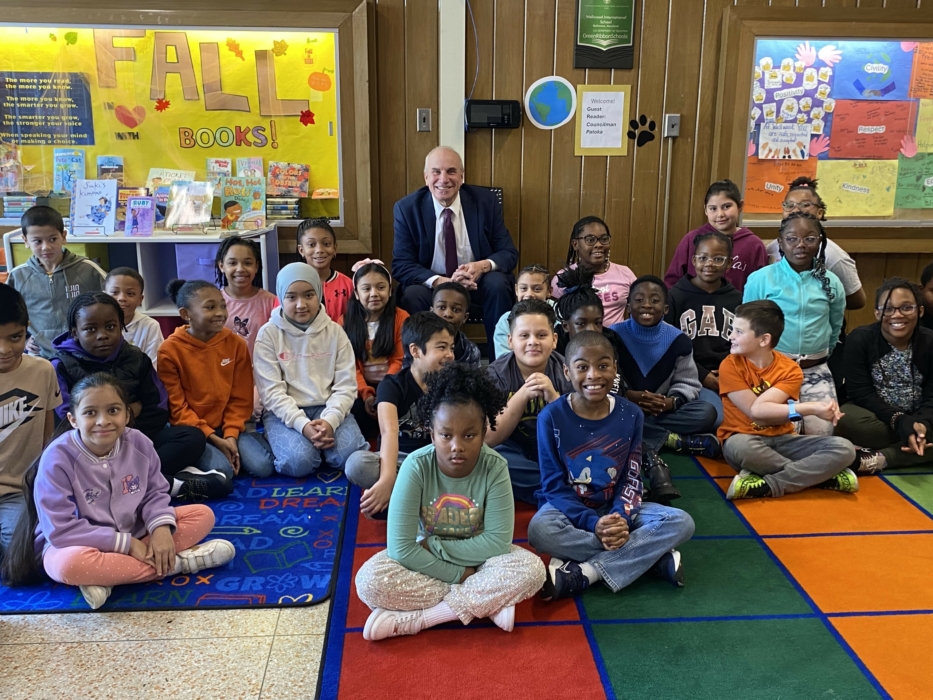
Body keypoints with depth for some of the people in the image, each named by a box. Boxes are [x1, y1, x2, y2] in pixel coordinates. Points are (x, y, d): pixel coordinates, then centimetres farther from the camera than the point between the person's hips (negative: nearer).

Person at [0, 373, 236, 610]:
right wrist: (126, 543, -24)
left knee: (203, 515, -7)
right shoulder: (57, 458, -23)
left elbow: (155, 493, -1)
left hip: (135, 534, 5)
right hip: (77, 544, -4)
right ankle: (177, 562, -22)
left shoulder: (139, 443, -11)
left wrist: (161, 528, -23)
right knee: (70, 563, -41)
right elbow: (60, 530, -24)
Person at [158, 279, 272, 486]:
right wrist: (212, 437, -15)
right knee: (221, 471, -27)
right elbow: (177, 407, -9)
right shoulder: (170, 350, -10)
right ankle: (193, 461, 5)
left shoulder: (236, 343, -1)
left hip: (228, 426, 3)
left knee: (262, 466, -19)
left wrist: (230, 435, -11)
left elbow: (241, 399, 2)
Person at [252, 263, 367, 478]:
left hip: (328, 409, 2)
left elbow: (346, 386, -1)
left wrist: (330, 420, -20)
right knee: (299, 462, -29)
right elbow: (272, 391, -8)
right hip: (284, 412, -1)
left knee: (351, 456, -25)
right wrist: (303, 425, -22)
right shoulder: (268, 334, -2)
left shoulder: (335, 332, 4)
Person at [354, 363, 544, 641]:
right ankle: (488, 603, -21)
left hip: (477, 560, 1)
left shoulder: (494, 467, -20)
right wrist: (460, 575, -24)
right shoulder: (416, 466, -23)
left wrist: (433, 546, -22)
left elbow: (498, 542, -21)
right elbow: (401, 548, -25)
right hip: (427, 562, 0)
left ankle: (410, 617, -23)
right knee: (370, 580, -29)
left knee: (531, 569, -28)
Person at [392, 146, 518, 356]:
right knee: (412, 295, -32)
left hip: (478, 283, 1)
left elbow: (509, 253, -3)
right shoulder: (407, 208, -7)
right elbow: (401, 265, -10)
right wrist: (441, 282, -29)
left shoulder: (486, 201, -5)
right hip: (431, 285, -1)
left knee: (497, 284, -30)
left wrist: (484, 266, -28)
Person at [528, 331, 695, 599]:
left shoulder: (630, 415, -7)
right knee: (540, 529, -37)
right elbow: (554, 486, -13)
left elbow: (632, 479, -4)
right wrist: (592, 523, -26)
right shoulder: (552, 417, -15)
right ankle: (653, 557, -24)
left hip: (616, 508, 3)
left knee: (681, 523, -20)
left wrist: (621, 518, -24)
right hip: (568, 507, -2)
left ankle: (582, 574, -24)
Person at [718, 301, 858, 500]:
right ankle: (820, 476, -18)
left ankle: (765, 485, -25)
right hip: (744, 439, -3)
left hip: (782, 440, 3)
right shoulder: (731, 366, -11)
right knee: (741, 446, -40)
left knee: (843, 448, -17)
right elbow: (755, 413, -19)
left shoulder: (790, 370, -4)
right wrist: (812, 408, -23)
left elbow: (760, 409, -18)